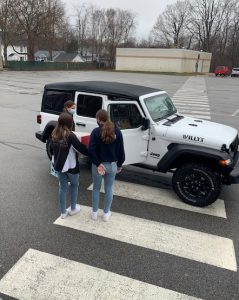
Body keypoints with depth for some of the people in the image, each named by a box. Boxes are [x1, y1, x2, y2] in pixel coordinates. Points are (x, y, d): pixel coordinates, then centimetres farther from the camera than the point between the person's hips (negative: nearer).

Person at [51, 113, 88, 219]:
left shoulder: (54, 135, -4)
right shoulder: (70, 136, -23)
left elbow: (53, 148, 5)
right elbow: (81, 148, -20)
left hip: (59, 165, 5)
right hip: (71, 166, -5)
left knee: (62, 187, 16)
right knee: (74, 185, 19)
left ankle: (63, 212, 25)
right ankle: (73, 209, 31)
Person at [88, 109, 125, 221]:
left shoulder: (96, 131, -13)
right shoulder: (117, 131, -4)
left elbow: (91, 150, -21)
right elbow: (121, 150, -3)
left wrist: (98, 164, -14)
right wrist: (119, 164, 8)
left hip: (98, 165, -2)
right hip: (112, 165, 2)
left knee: (96, 188, 16)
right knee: (109, 189, 15)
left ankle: (94, 212, 29)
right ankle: (106, 213, 27)